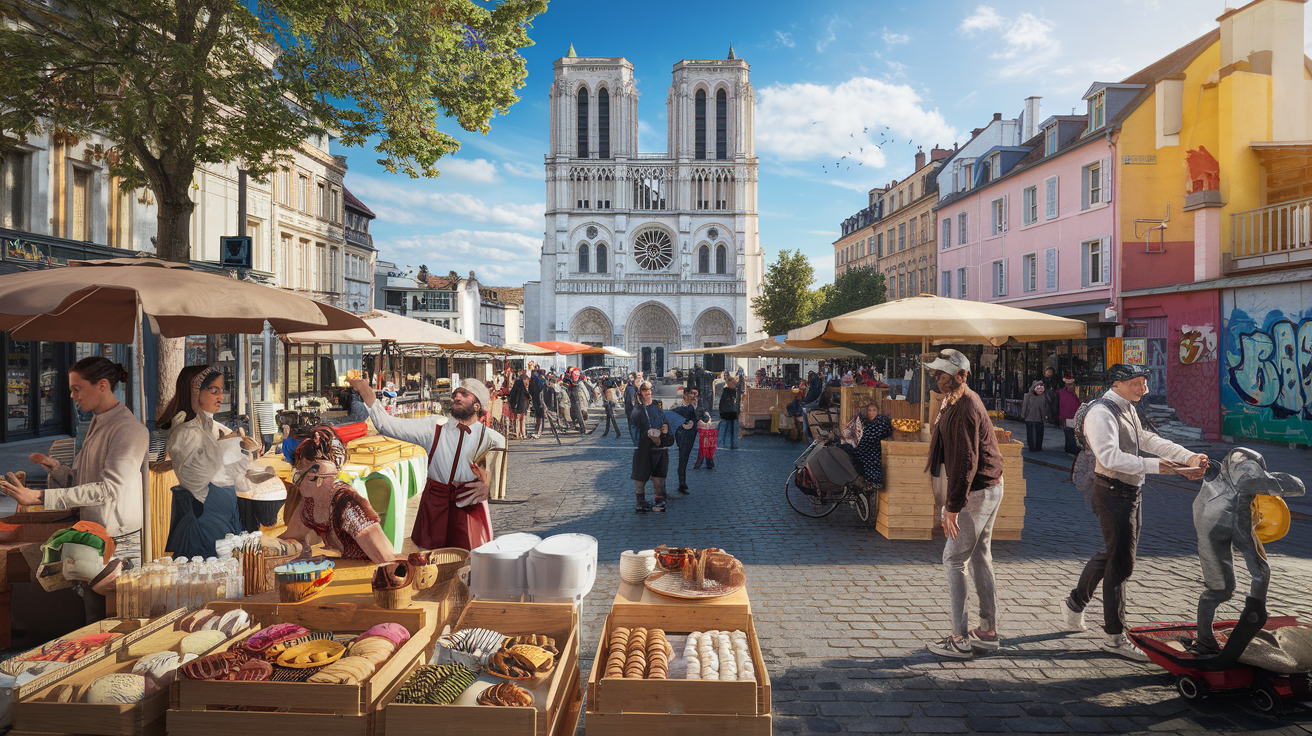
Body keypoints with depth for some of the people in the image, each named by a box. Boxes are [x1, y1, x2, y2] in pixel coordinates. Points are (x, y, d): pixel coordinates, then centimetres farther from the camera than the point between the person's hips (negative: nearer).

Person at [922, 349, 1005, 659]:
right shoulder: (962, 401, 13)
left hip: (976, 493, -10)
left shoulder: (964, 408, -20)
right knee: (980, 558, 15)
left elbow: (965, 461, -25)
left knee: (953, 560, -4)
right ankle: (988, 631, 24)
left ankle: (960, 640, 2)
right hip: (990, 487, 10)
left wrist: (953, 507, -23)